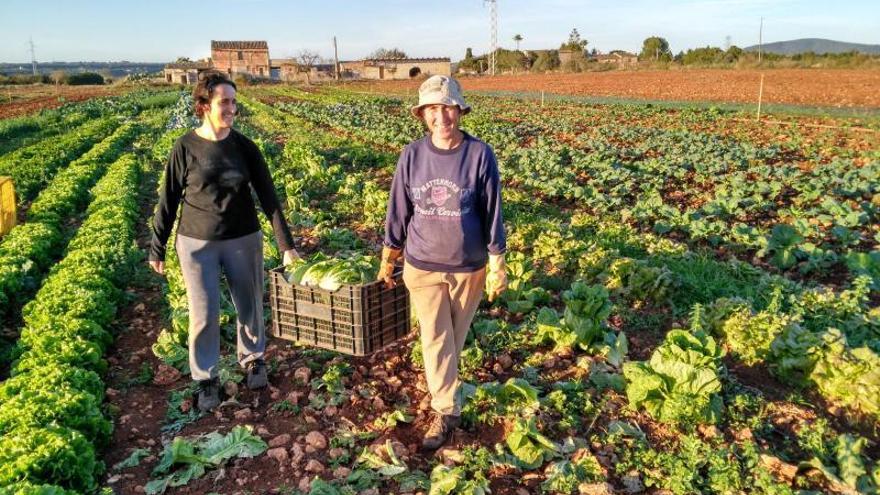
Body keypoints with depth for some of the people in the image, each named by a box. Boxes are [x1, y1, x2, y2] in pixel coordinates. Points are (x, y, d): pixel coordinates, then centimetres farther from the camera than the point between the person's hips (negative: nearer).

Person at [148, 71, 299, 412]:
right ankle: (206, 379, 24)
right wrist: (157, 249, 1)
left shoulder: (244, 147, -5)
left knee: (249, 306, 14)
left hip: (243, 240, 2)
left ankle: (253, 359, 39)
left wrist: (286, 244, -10)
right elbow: (168, 200, -2)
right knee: (203, 314, 4)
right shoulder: (185, 148, -9)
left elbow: (268, 196, -5)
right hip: (196, 244, -2)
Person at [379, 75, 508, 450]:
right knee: (435, 339, 3)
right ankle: (446, 410, 18)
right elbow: (399, 211, 1)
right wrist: (387, 261, 7)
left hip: (469, 268, 0)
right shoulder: (412, 156, -8)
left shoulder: (480, 155, -13)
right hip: (423, 266, 1)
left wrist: (498, 266, -5)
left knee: (456, 335, 17)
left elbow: (492, 213, -8)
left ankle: (442, 384, 44)